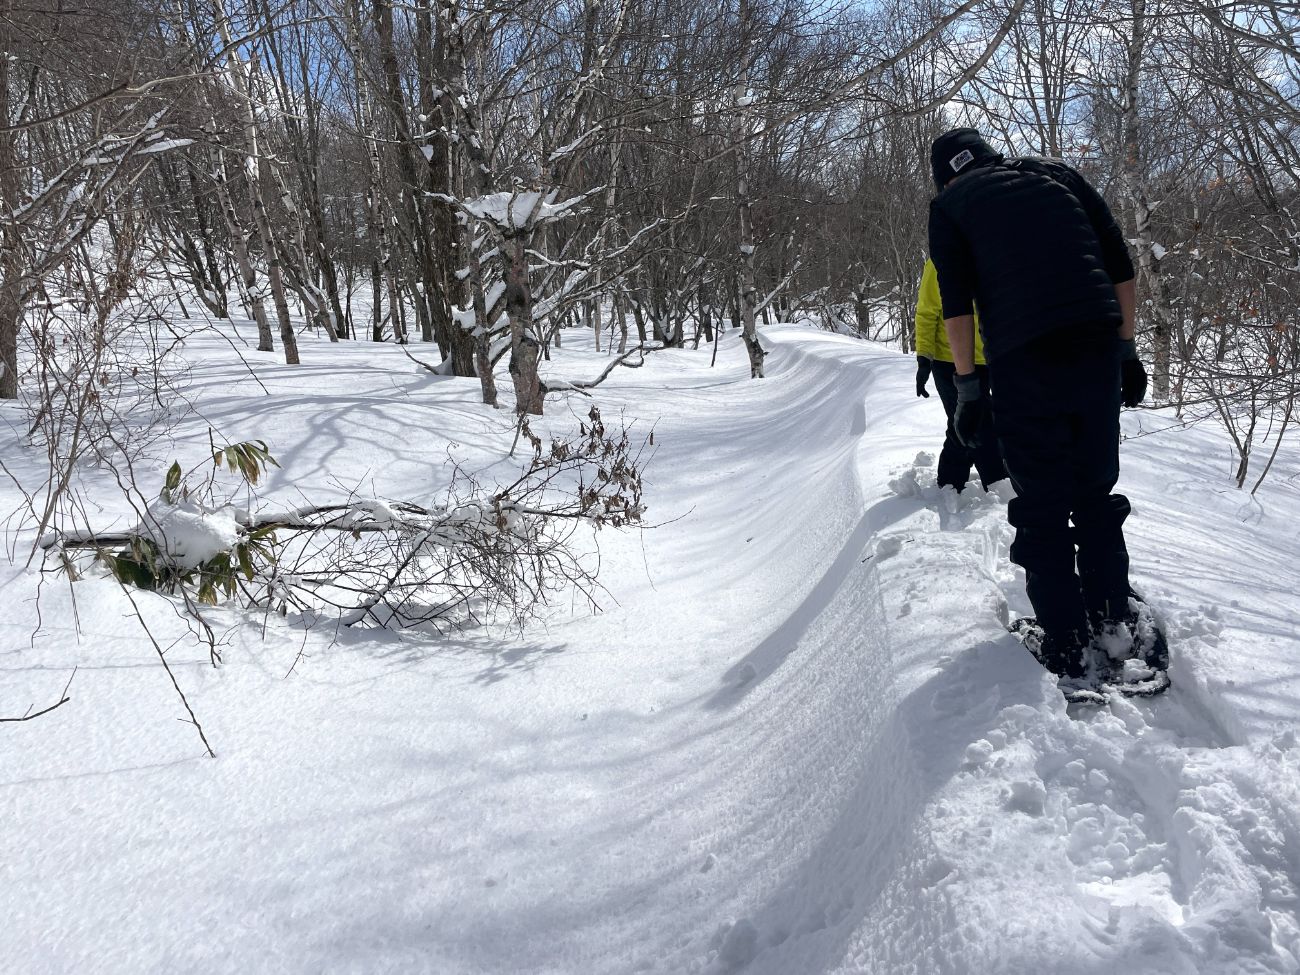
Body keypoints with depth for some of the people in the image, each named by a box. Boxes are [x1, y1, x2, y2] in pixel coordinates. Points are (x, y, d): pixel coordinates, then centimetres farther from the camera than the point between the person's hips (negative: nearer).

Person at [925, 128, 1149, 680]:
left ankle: (1067, 644, 9)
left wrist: (967, 387, 0)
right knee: (1097, 492, 18)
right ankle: (1113, 616, 27)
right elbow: (1121, 266, 13)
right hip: (1099, 349, 4)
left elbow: (956, 301, -2)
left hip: (1023, 362, -3)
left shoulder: (949, 204, 11)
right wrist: (1127, 351, 17)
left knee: (1041, 506, 6)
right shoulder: (1057, 175, 20)